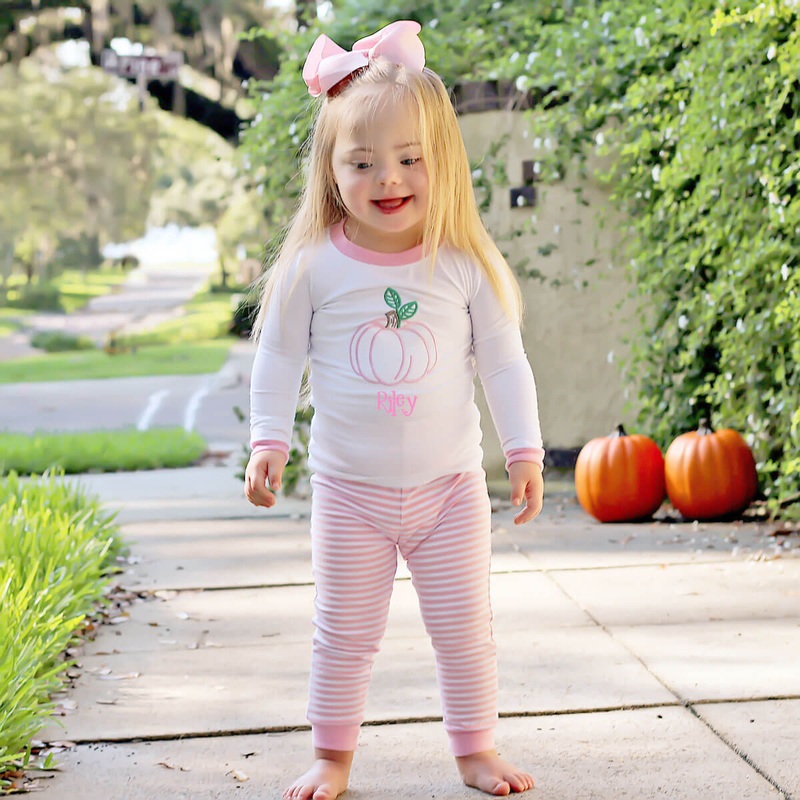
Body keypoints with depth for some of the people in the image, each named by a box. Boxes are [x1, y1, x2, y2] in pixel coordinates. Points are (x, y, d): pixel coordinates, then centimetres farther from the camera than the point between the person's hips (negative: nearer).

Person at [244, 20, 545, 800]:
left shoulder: (465, 264, -7)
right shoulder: (311, 266, -8)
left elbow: (503, 361, 1)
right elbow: (278, 359, 2)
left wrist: (524, 449, 0)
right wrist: (267, 443, -3)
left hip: (450, 482, 1)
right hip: (349, 487, -1)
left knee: (465, 626, 9)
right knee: (344, 630, 9)